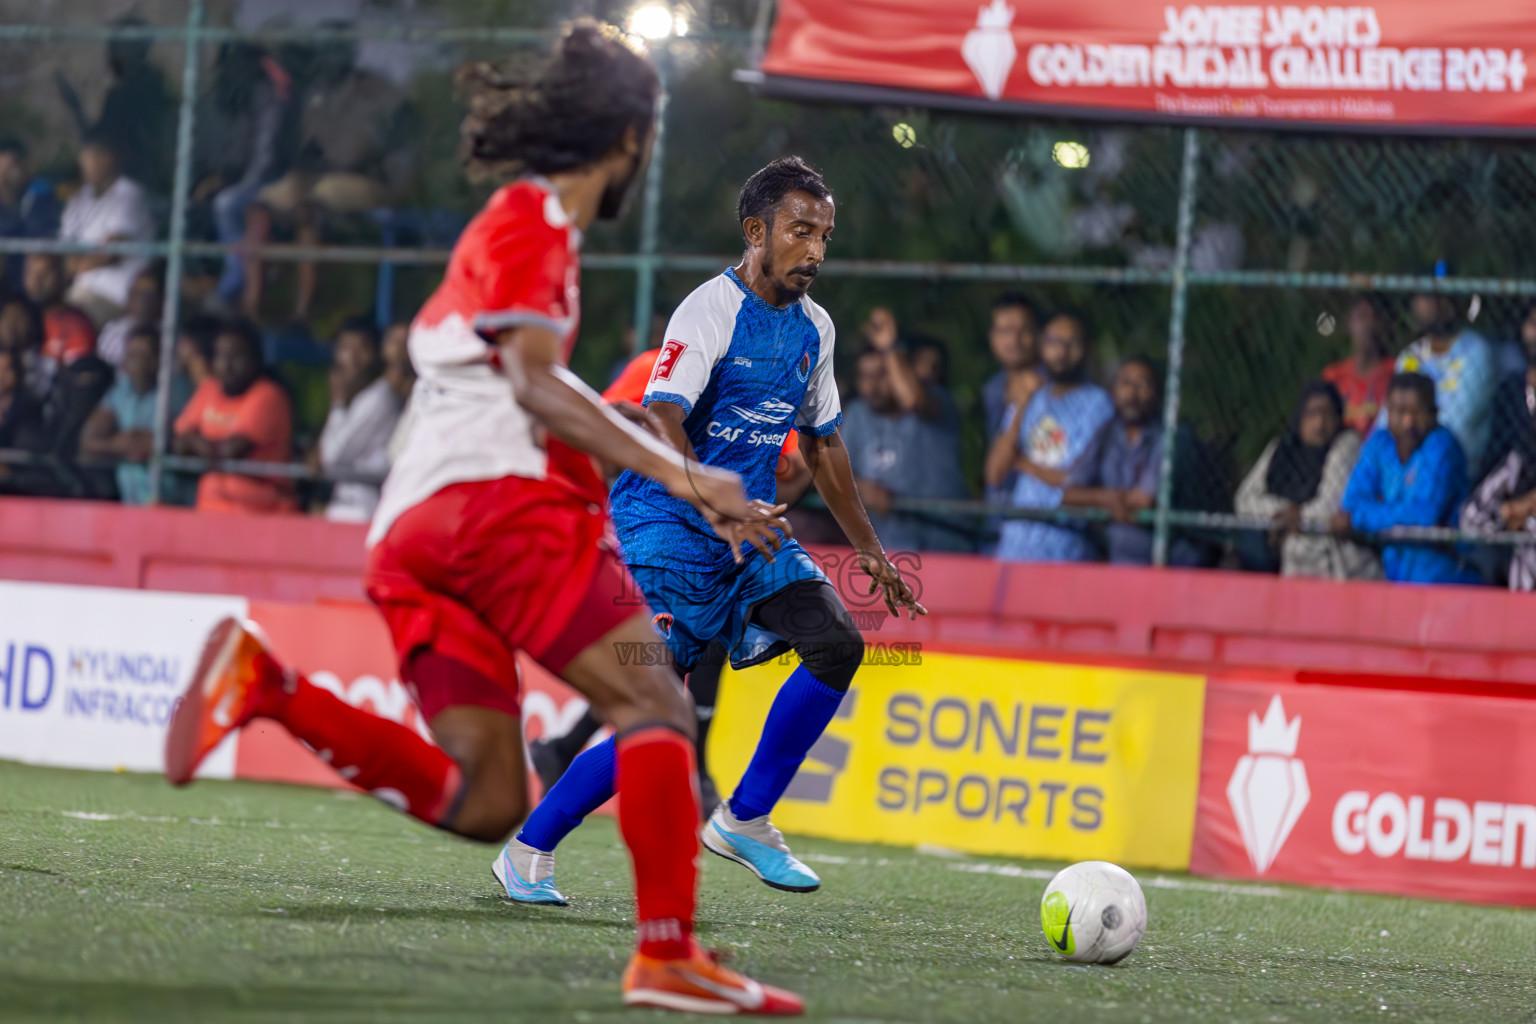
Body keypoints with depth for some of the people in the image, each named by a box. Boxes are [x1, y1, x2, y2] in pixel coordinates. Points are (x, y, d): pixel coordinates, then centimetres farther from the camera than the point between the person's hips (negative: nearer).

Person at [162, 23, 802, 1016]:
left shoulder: (518, 222, 29)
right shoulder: (534, 220, -1)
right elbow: (535, 382, -13)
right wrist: (681, 476, -19)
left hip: (413, 526, 9)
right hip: (496, 497, -9)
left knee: (486, 803, -1)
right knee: (654, 704, -9)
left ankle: (265, 684, -9)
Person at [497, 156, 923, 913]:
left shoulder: (813, 328, 11)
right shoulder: (711, 311, -14)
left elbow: (822, 443, 23)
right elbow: (661, 423, -26)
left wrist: (869, 549, 23)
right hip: (666, 519, -7)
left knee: (838, 644, -13)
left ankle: (743, 820, 0)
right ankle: (530, 850, 5)